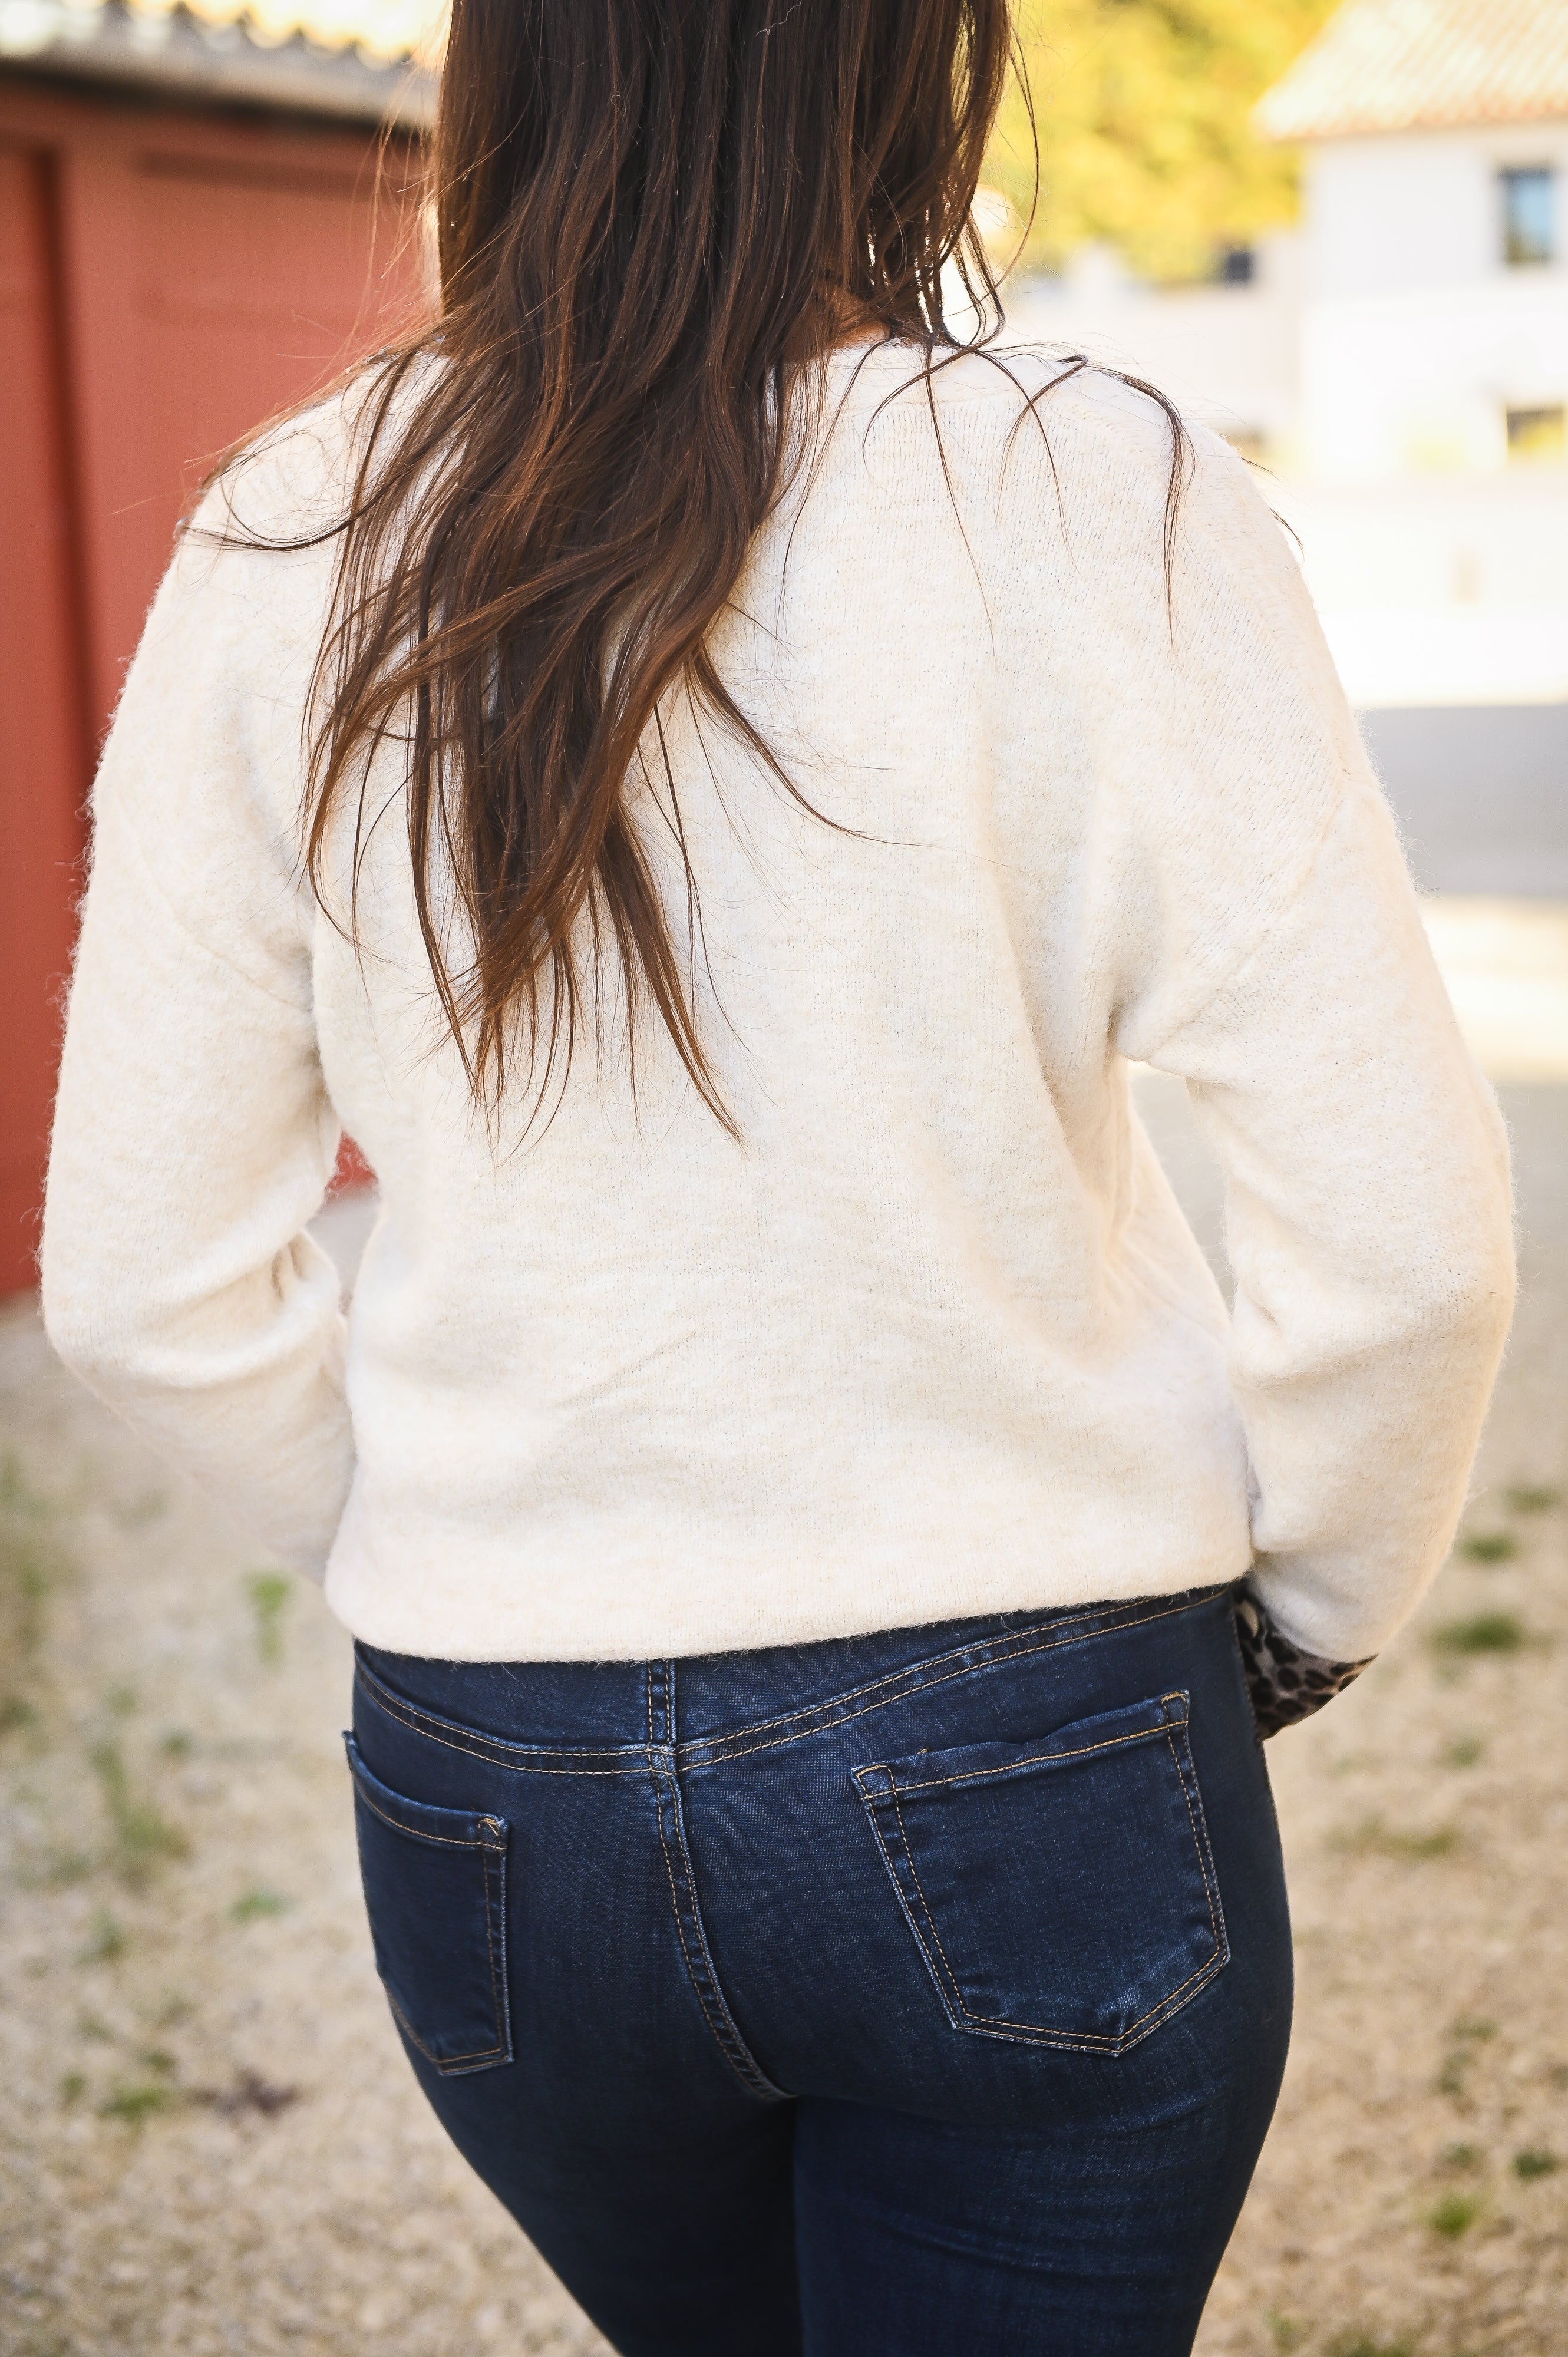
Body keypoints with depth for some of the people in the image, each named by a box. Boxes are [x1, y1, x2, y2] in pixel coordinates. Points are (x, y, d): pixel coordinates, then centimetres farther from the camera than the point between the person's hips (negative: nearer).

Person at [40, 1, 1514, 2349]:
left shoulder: (284, 563, -6)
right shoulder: (1096, 508, -14)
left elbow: (143, 1281, -3)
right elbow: (1403, 1235, -14)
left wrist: (458, 1564, 12)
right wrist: (1309, 1614, 4)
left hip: (489, 1800, 3)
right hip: (1023, 1779, -3)